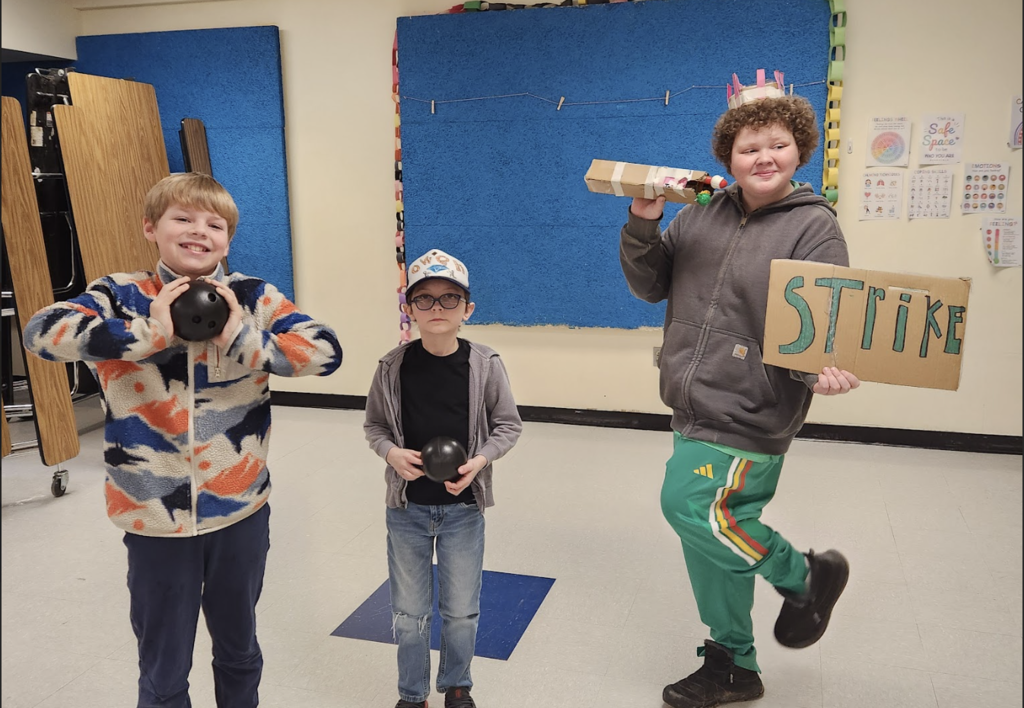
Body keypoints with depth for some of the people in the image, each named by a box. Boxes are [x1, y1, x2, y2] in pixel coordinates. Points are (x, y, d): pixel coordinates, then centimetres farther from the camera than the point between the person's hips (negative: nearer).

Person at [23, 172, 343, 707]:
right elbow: (41, 331, -22)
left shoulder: (253, 297, -5)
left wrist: (245, 340, -24)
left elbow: (326, 350, -15)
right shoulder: (121, 296, -6)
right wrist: (150, 333, -27)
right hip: (154, 520, -1)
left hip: (241, 512, 1)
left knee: (239, 648, 24)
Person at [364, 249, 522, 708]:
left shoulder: (485, 365, -11)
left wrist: (480, 460, -17)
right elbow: (374, 425, 3)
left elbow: (508, 425, -1)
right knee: (409, 613, 15)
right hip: (407, 507, 1)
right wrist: (391, 451, -17)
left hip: (463, 508, 0)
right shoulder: (393, 367, -9)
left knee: (461, 611, 15)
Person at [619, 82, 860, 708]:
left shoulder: (814, 227, -6)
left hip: (748, 417, -6)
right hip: (695, 407, 6)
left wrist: (824, 370, -33)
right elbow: (650, 286, 8)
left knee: (691, 507, -12)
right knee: (711, 537, 13)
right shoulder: (703, 215, 8)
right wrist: (644, 224, -7)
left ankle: (804, 576, 16)